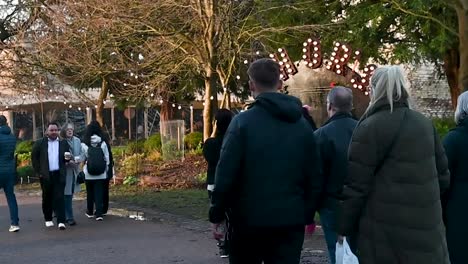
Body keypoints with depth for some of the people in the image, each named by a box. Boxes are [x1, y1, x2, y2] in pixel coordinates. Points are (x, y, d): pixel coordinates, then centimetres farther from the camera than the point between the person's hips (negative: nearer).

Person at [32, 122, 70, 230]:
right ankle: (48, 219, 24)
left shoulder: (63, 143, 8)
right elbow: (34, 158, 7)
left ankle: (61, 221, -10)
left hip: (59, 175, 0)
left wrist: (68, 158, -8)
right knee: (47, 198, 9)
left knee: (59, 197, -7)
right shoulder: (40, 143, 4)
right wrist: (38, 171, 0)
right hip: (46, 175, 0)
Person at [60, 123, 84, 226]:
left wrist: (79, 159, -8)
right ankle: (69, 217, -2)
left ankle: (67, 216, 26)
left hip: (75, 170, 6)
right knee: (67, 194, -5)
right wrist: (68, 161, -20)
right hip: (65, 170, -6)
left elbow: (82, 153, 12)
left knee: (70, 194, 13)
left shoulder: (77, 140, 9)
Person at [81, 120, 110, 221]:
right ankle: (99, 213, -4)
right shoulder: (103, 144, -5)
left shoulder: (84, 144, -8)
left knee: (90, 193, 14)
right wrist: (106, 169, 11)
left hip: (88, 174, 0)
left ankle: (90, 212, 27)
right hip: (101, 174, 0)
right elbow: (107, 159, -1)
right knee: (99, 193, 3)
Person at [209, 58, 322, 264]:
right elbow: (314, 177, 6)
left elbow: (226, 174, -13)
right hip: (291, 220, 3)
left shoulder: (243, 121, -9)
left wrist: (217, 214, -3)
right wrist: (308, 215, 16)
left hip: (250, 218, -2)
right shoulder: (303, 124, 5)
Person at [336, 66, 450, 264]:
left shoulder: (370, 128, -11)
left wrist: (344, 229, -3)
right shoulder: (425, 124, 8)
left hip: (386, 232, -5)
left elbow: (356, 186, -12)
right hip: (428, 228, 6)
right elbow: (442, 176, 12)